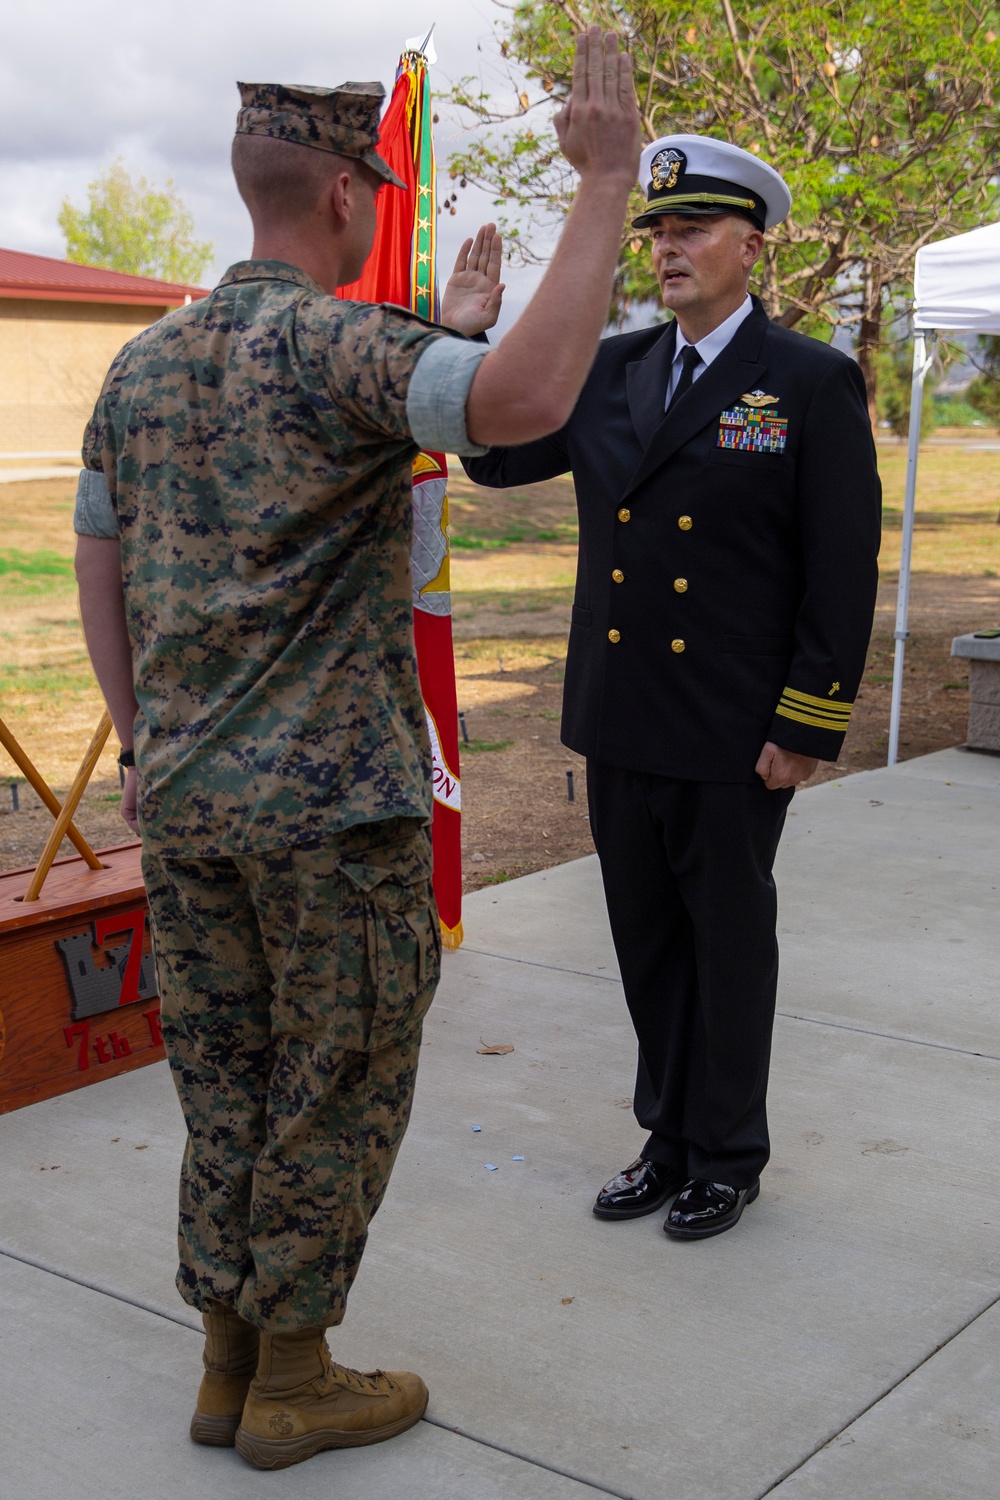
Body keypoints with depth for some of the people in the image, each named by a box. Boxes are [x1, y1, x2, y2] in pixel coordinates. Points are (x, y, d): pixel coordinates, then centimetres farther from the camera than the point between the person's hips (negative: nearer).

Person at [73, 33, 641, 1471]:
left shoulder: (143, 360, 9)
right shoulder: (337, 342, -15)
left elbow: (98, 571, 13)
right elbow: (525, 400, -34)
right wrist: (603, 186, -26)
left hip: (183, 798, 7)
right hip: (333, 802, -7)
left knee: (225, 1081, 16)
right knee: (337, 1088, 8)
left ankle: (229, 1361, 28)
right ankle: (294, 1380, 21)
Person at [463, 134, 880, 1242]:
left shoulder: (814, 384, -7)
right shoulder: (612, 371, 9)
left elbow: (843, 573, -9)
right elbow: (496, 456, 10)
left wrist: (807, 725, -13)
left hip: (731, 736, -5)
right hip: (620, 724, 5)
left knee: (728, 941, 10)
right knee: (647, 942, 16)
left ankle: (727, 1157, 27)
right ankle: (669, 1137, 33)